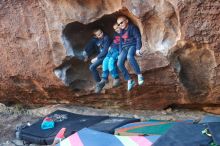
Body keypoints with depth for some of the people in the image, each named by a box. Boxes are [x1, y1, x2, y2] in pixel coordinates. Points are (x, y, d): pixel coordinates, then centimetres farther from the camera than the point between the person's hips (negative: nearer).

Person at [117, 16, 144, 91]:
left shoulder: (132, 27, -3)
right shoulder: (121, 31, 19)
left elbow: (138, 38, -10)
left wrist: (138, 49, -22)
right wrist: (120, 53, 11)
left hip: (132, 45, -7)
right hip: (124, 48, 7)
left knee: (129, 56, -42)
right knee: (119, 63, -19)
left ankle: (139, 75, -36)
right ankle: (129, 81, -13)